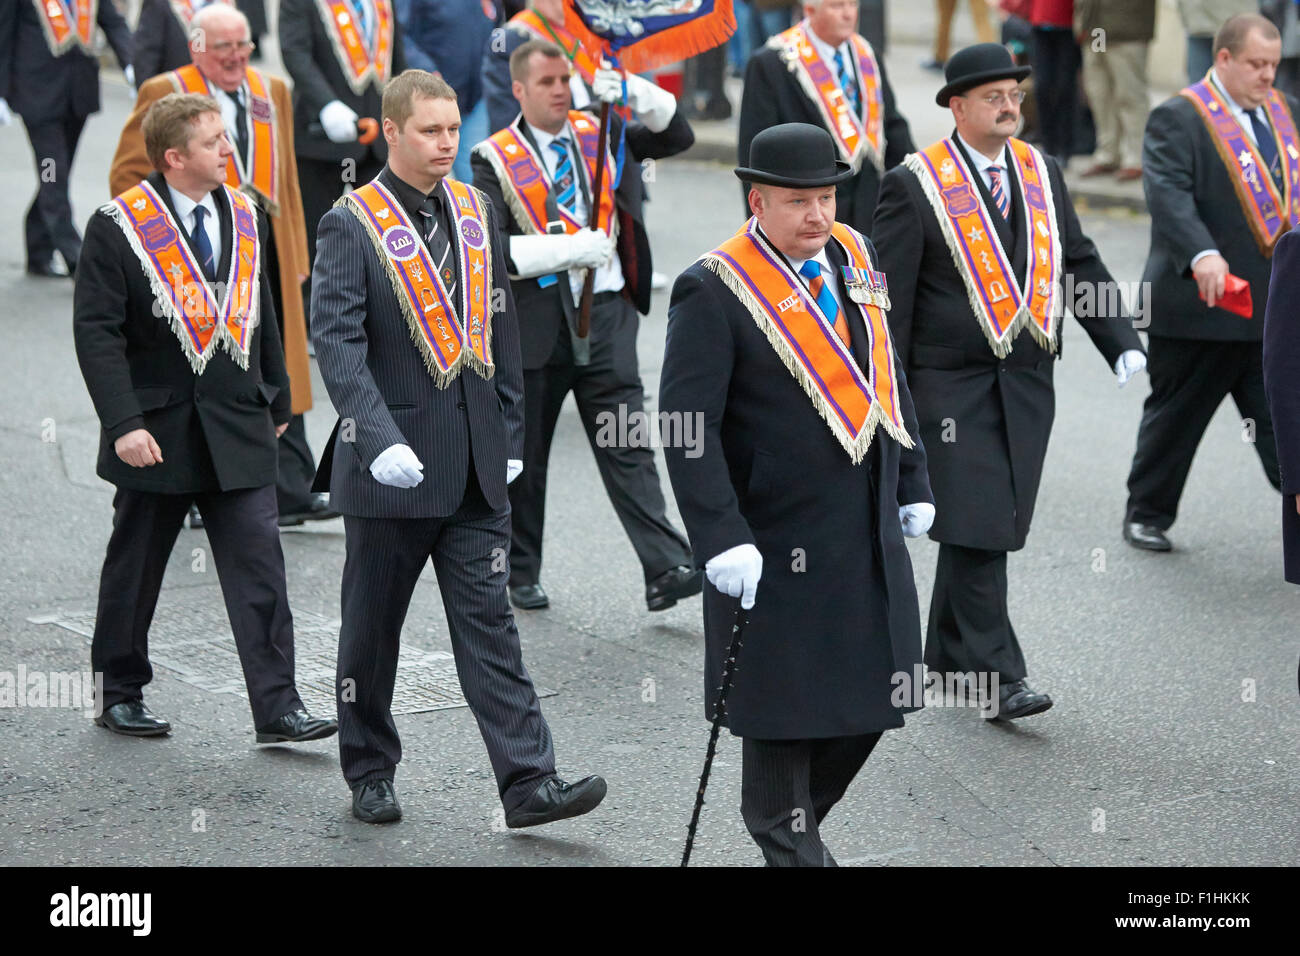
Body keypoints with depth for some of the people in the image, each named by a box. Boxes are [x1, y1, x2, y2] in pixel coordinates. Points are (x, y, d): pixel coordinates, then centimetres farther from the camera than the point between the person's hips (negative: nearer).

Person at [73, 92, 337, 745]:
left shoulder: (244, 215, 8)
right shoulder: (117, 227, -8)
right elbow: (96, 331, -11)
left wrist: (276, 400, 18)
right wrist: (123, 422, -19)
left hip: (238, 425, 4)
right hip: (157, 429, -3)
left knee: (259, 566, -5)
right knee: (134, 569, 10)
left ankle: (277, 708, -4)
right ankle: (120, 694, 26)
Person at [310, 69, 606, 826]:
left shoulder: (480, 212, 10)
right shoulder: (351, 226, -7)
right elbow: (337, 341, -15)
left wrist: (510, 434, 13)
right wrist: (379, 440, -25)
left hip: (476, 466, 4)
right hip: (392, 465, -4)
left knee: (489, 623, 1)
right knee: (373, 628, 9)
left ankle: (530, 782, -2)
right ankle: (370, 772, 24)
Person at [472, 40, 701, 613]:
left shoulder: (600, 134, 8)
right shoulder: (496, 160, -3)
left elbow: (677, 135, -2)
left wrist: (632, 92, -18)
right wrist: (570, 248, -23)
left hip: (605, 313, 2)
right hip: (535, 323, -2)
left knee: (627, 448, -4)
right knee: (524, 456, 10)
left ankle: (666, 570, -11)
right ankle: (520, 573, 25)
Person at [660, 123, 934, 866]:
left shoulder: (856, 257, 6)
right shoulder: (713, 291, -15)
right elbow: (687, 426, -18)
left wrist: (912, 481, 14)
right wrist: (723, 539, -23)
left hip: (870, 532, 7)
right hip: (780, 542, -6)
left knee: (872, 692, 12)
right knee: (786, 703, 5)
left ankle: (794, 816, 33)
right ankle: (789, 842, 23)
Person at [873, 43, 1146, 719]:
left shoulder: (1041, 173, 10)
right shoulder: (913, 186, -6)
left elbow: (1080, 263, 14)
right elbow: (889, 294, -6)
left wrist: (1122, 343, 1)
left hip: (1027, 381, 5)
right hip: (951, 384, -5)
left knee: (986, 524, 10)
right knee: (976, 526, -9)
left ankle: (948, 654, 25)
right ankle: (995, 673, -5)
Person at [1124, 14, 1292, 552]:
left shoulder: (1285, 113, 12)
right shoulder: (1177, 119, -10)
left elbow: (1291, 189, 21)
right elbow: (1169, 193, -24)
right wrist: (1202, 255, -39)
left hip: (1273, 306, 5)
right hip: (1198, 305, -5)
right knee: (1175, 416, 9)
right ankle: (1146, 513, 25)